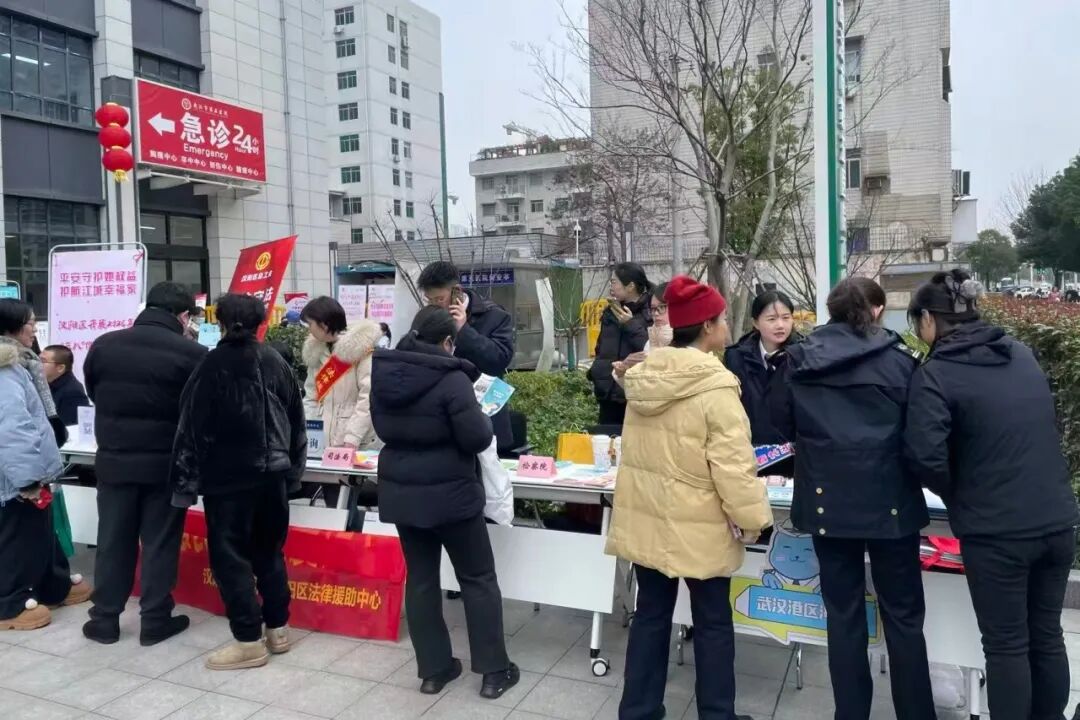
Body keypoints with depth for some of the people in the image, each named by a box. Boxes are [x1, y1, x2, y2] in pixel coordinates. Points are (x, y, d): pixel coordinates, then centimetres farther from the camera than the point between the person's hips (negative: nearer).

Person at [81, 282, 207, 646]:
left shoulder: (103, 344, 0)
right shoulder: (192, 353, -15)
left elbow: (92, 393, 13)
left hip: (114, 459, 4)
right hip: (166, 463, -3)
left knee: (112, 541, 14)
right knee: (160, 542, 8)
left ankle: (105, 619, 24)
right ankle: (155, 620, 16)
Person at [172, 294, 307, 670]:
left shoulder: (213, 366, -9)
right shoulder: (276, 362, 5)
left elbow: (193, 426, -9)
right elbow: (296, 419, 10)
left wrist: (185, 481, -3)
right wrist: (292, 469, 18)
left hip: (228, 476, -5)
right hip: (272, 472, 6)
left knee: (229, 555, 3)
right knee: (269, 551, 15)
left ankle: (249, 641, 4)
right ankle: (278, 629, 22)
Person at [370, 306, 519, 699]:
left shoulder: (383, 375, 2)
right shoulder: (451, 379, -20)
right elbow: (477, 438, -20)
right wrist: (484, 417, -1)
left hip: (400, 493, 6)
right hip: (450, 494, -6)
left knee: (420, 578, 14)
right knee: (478, 579, 8)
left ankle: (433, 669, 22)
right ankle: (494, 671, 15)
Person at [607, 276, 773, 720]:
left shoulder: (644, 376, 2)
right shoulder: (715, 386, -20)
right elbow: (732, 464, -20)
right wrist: (752, 517, -9)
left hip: (644, 518, 6)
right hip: (697, 526, -6)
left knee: (651, 614, 17)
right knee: (713, 623, 12)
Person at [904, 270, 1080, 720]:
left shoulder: (935, 374, -13)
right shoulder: (1023, 354, 8)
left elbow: (925, 457, -22)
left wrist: (957, 495, -2)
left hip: (995, 530, -6)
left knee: (1006, 646, 8)